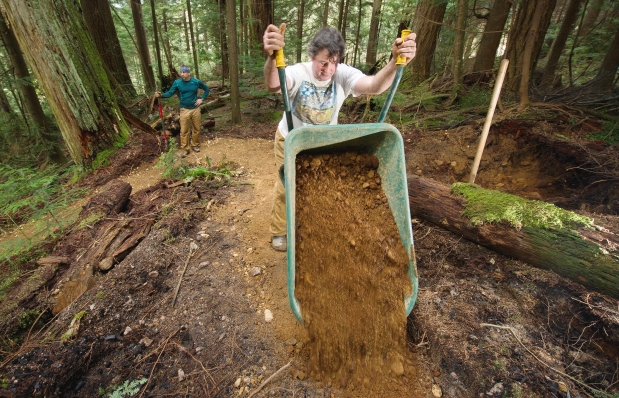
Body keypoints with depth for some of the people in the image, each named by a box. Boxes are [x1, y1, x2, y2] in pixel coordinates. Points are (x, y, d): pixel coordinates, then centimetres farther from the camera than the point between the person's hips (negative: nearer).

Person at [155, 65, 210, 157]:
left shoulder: (196, 82, -5)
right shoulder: (177, 82, -7)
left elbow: (207, 89, 8)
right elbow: (170, 93, -9)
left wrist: (202, 99, 0)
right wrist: (161, 95, -28)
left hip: (195, 109, 1)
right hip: (184, 110, -1)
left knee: (196, 128, 10)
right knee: (184, 130, 1)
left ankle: (195, 145, 27)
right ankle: (184, 148, 10)